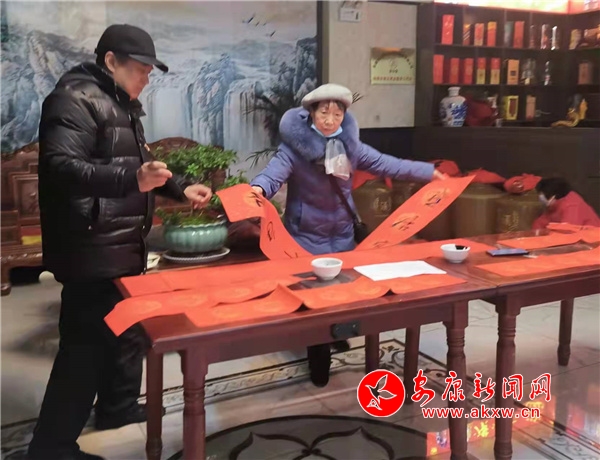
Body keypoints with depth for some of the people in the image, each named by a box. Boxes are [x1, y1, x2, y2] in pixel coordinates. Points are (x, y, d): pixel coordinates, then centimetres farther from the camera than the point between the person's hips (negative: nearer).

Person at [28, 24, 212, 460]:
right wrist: (132, 179, -38)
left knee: (128, 331, 19)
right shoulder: (76, 99, -14)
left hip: (123, 245, 10)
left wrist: (179, 187, 17)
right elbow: (60, 167, -26)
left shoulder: (121, 105, 19)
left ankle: (118, 405, 38)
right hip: (91, 251, -10)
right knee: (87, 345, -5)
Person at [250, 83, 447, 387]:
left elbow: (385, 165, 6)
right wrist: (259, 187, -54)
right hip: (306, 233, -5)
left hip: (342, 232, 5)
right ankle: (319, 357, 17)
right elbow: (275, 171, -30)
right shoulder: (295, 145, -16)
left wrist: (430, 172, 11)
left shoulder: (349, 144, -1)